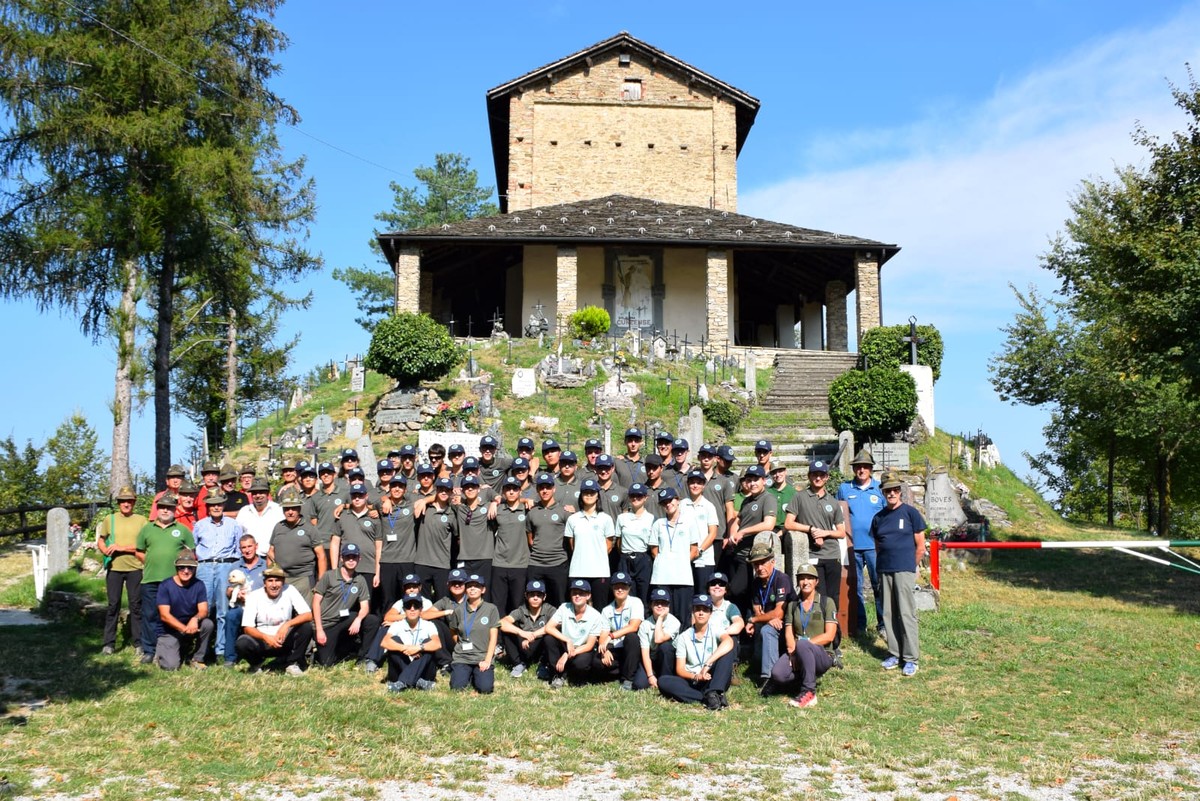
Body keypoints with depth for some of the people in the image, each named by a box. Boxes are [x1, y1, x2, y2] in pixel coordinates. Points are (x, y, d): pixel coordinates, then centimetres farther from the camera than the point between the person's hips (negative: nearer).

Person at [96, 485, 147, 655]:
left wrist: (122, 547, -15)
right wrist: (105, 550, -8)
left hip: (135, 568, -1)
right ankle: (109, 643, 13)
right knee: (113, 605, 6)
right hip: (114, 568, 2)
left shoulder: (141, 520, 0)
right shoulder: (109, 519, 8)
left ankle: (138, 642, 10)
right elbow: (100, 540, 13)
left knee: (136, 605, 3)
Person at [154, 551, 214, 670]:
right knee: (171, 666, -22)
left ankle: (197, 659, -7)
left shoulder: (198, 585, -4)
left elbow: (203, 610, -9)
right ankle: (162, 652, 16)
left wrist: (195, 619, -34)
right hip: (171, 631, -3)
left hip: (192, 626, 3)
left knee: (208, 624, -28)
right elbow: (164, 615, -16)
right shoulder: (166, 586, -11)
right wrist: (184, 628, -30)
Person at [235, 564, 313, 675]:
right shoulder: (254, 596, -11)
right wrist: (266, 637, -32)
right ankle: (256, 663, 4)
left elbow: (308, 615, -18)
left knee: (306, 627, -25)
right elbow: (247, 628, -14)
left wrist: (287, 624, -34)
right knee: (241, 643, -31)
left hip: (285, 641, 1)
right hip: (262, 639, 0)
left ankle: (291, 664, -7)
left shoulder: (290, 591, -11)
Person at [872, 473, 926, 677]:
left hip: (905, 571, -5)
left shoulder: (911, 513, -1)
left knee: (907, 614, -5)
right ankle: (894, 654, 17)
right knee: (889, 614, 7)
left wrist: (910, 568, 4)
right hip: (884, 572, 5)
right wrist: (883, 565, 12)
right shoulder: (879, 517, 12)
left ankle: (911, 658, 0)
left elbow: (920, 547, 0)